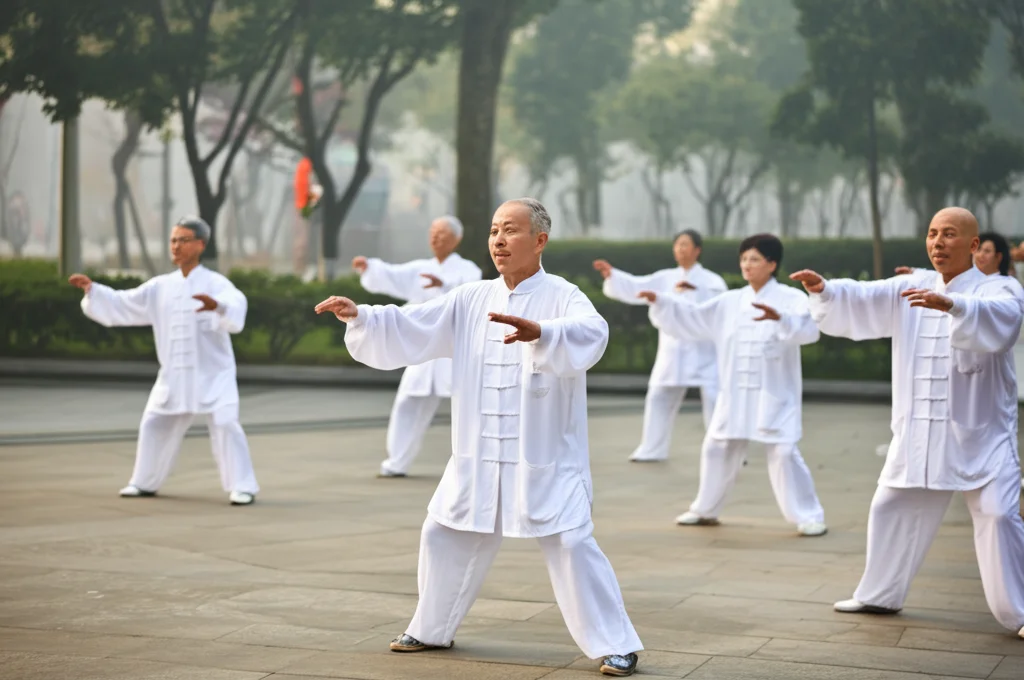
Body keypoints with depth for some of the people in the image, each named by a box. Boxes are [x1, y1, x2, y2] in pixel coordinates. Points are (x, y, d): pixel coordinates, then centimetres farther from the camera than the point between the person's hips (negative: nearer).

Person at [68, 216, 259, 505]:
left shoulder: (215, 284, -11)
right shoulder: (160, 287, 7)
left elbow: (236, 307, -33)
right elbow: (120, 305, 9)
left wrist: (217, 306, -56)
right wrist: (92, 289, -5)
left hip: (212, 374, -6)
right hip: (173, 375, 6)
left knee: (224, 426, -17)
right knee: (154, 425, 12)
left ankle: (243, 486, -10)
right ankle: (145, 482, 29)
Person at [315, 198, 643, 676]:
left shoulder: (561, 297, -11)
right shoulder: (470, 301, 6)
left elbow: (589, 334, -34)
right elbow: (407, 332, 3)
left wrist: (539, 333, -54)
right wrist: (360, 317, -15)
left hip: (545, 460, -6)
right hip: (478, 458, 6)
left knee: (571, 548, -9)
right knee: (444, 537, 14)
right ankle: (432, 629, 34)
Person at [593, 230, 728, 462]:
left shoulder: (711, 280, -3)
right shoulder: (665, 278, 9)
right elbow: (635, 288, 1)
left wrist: (695, 289, -36)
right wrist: (611, 275, -12)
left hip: (703, 352, -4)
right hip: (673, 352, 4)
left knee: (714, 399, -10)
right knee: (658, 398, 8)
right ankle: (652, 449, 22)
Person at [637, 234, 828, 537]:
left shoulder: (791, 298, -8)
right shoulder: (730, 302, 8)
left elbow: (808, 329, -26)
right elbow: (691, 318, 10)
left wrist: (779, 318, -44)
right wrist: (660, 302, -3)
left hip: (774, 395, -6)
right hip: (735, 395, 6)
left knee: (783, 454, -12)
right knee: (716, 450, 14)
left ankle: (809, 517, 0)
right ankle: (706, 510, 32)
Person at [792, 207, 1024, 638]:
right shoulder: (908, 291, 8)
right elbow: (858, 301, -3)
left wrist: (951, 304, -51)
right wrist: (824, 290, -25)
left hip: (979, 436, -5)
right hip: (918, 435, 5)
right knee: (891, 510, 14)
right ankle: (881, 595, 33)